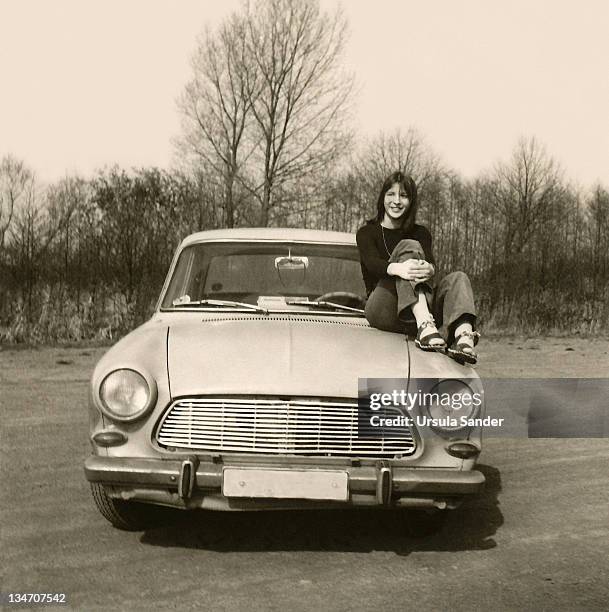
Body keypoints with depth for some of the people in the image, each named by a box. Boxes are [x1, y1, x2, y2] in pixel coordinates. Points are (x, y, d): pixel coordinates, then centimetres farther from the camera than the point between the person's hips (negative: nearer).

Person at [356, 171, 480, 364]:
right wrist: (397, 268, -39)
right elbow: (372, 263, -15)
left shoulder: (420, 233, 18)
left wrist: (429, 269, -31)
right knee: (408, 246, -24)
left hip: (419, 310, 4)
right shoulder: (367, 233, 8)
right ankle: (424, 325, -48)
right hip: (381, 310, -4)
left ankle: (463, 336, -52)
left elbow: (431, 262, -4)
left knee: (457, 278, -21)